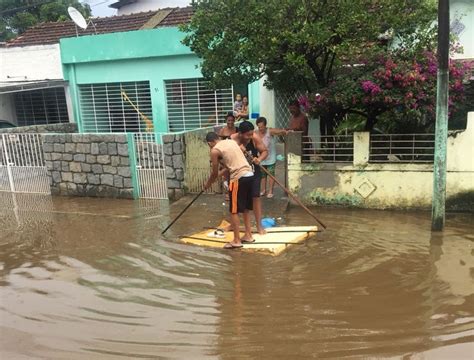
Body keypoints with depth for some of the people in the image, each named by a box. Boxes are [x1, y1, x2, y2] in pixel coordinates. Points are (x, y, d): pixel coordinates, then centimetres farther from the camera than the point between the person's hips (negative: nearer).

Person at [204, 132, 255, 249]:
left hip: (239, 178, -8)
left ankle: (236, 241, 5)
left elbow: (215, 173, 7)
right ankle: (248, 235, 26)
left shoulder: (215, 150, 0)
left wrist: (208, 184, 23)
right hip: (249, 174, 8)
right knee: (245, 208, 19)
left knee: (234, 211, 2)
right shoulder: (231, 141, 20)